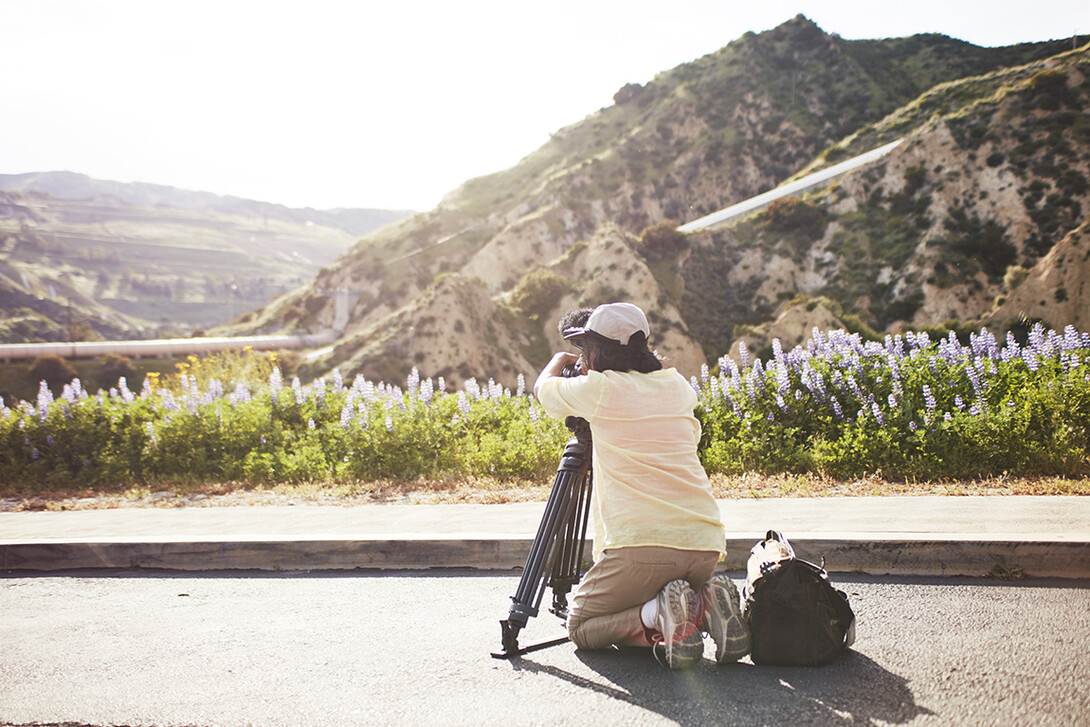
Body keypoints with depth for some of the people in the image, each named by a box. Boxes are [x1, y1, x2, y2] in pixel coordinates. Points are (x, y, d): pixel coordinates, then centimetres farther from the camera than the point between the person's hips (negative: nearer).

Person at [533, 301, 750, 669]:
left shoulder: (599, 389, -3)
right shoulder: (678, 386, 14)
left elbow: (542, 387, 16)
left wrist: (559, 360, 39)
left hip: (642, 546, -6)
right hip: (705, 545, 6)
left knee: (581, 628, 13)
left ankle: (657, 617, -14)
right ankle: (706, 602, 1)